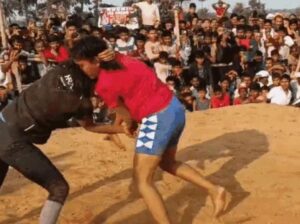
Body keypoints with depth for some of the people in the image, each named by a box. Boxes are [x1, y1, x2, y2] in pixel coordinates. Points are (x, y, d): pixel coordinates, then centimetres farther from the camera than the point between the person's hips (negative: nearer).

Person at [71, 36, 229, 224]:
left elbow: (127, 117, -2)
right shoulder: (120, 59, 7)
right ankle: (214, 190, 28)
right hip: (175, 107, 9)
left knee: (142, 179, 3)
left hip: (158, 118, -9)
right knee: (167, 162, 29)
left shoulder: (104, 84, -15)